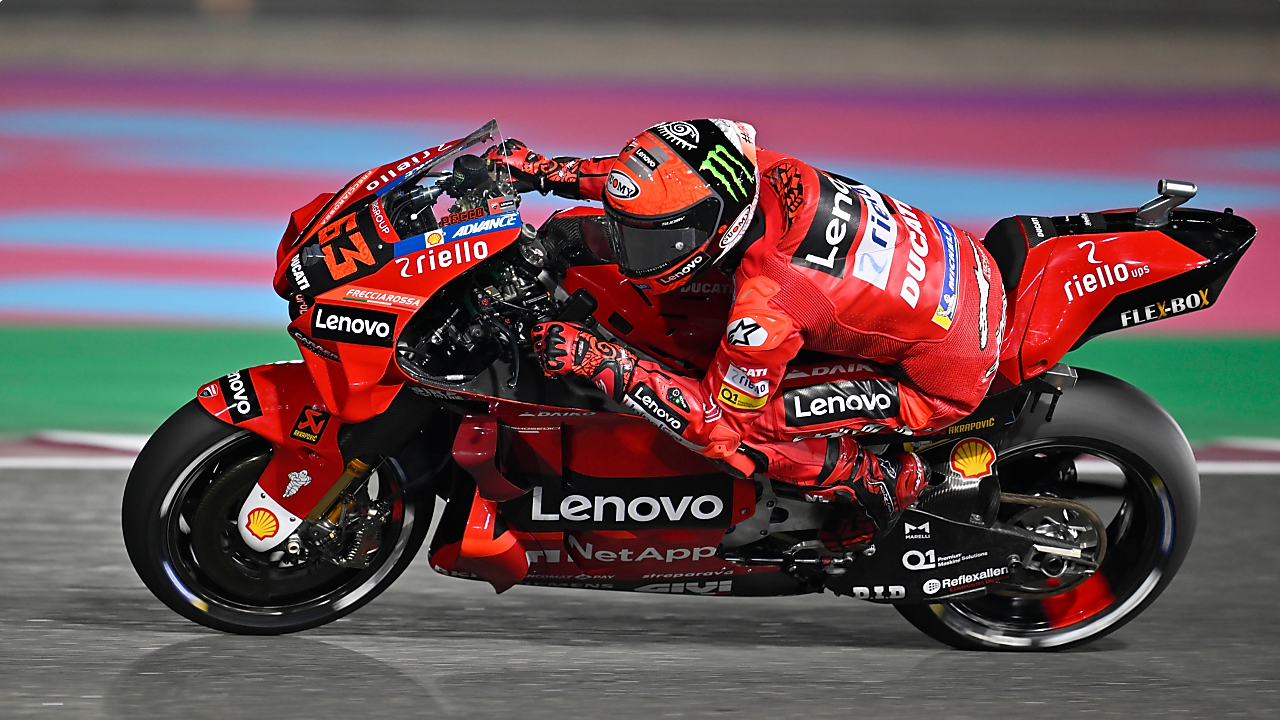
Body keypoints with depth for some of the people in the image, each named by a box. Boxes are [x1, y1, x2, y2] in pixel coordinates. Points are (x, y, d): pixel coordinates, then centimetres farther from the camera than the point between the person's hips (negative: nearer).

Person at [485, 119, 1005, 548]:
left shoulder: (765, 312, -31)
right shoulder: (761, 172, -12)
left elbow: (721, 420, -17)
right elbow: (649, 178, 8)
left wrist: (602, 362, -21)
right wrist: (544, 171, 3)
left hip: (942, 384, -8)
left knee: (735, 432, -14)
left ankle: (875, 479, 4)